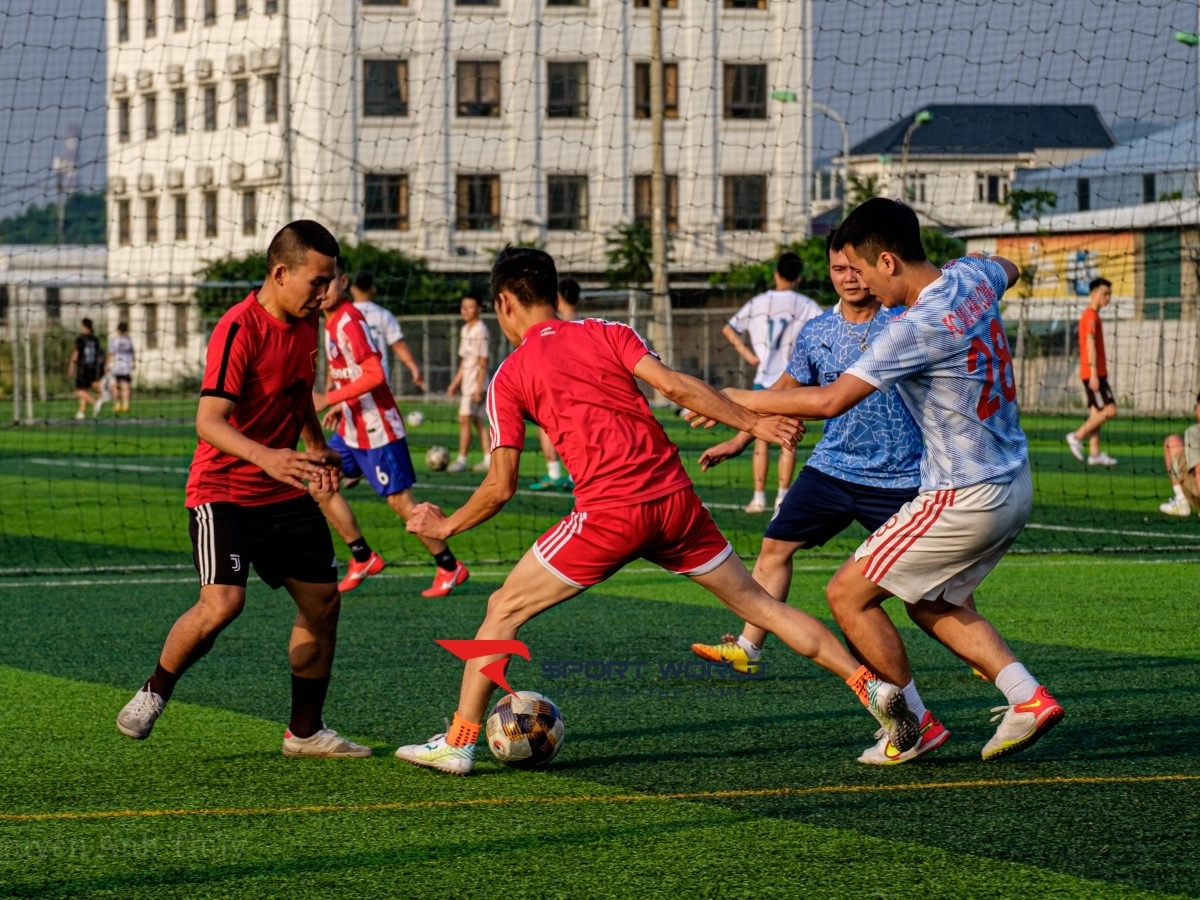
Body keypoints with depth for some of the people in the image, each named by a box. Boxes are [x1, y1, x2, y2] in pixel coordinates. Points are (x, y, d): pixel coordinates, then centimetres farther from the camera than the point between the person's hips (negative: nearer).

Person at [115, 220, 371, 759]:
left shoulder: (306, 324, 5)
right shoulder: (239, 329, -21)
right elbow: (209, 422, -29)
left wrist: (319, 448, 22)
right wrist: (265, 457, -44)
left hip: (285, 494, 8)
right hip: (224, 489, -8)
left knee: (323, 600, 5)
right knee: (224, 602, -23)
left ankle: (305, 731, 19)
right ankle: (154, 693, 2)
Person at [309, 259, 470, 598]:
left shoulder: (350, 322, -19)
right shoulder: (332, 320, 9)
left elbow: (375, 374, -27)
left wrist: (329, 399, -25)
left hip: (377, 427, -10)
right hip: (352, 427, 10)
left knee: (398, 499, -4)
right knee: (319, 484, 7)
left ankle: (449, 567, 8)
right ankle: (363, 558, 15)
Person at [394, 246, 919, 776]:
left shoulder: (509, 378, 8)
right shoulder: (608, 334, 14)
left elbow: (501, 487, 5)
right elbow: (674, 386, -2)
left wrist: (445, 527, 21)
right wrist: (752, 424, 3)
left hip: (608, 514, -3)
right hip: (675, 499, 4)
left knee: (505, 609, 11)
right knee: (757, 603, 14)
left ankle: (458, 742, 9)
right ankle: (872, 687, 7)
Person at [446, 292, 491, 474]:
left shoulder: (480, 330, -14)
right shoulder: (465, 329, 12)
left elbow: (483, 362, -16)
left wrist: (479, 388, -19)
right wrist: (455, 382, 18)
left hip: (476, 383, -9)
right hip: (467, 382, 9)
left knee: (464, 419, -9)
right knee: (478, 421, 9)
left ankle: (462, 460, -5)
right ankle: (488, 460, 10)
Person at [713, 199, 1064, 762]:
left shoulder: (917, 330, -24)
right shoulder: (972, 278, 1)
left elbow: (829, 400, -28)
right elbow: (1009, 270, 28)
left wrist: (739, 399, -18)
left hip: (965, 499, -9)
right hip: (1013, 485, 9)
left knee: (847, 594, 2)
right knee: (932, 605, 24)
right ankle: (1028, 698, 12)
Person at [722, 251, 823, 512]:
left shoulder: (758, 303, 4)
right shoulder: (805, 305, -2)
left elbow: (729, 329, 7)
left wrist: (746, 353, 4)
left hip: (763, 379, 1)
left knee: (761, 440, 5)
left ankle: (759, 498, 2)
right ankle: (782, 497, -1)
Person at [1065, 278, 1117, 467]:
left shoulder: (1091, 315, 18)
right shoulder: (1091, 316, -12)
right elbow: (1090, 345, -19)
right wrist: (1094, 374, -23)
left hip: (1096, 372, 10)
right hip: (1094, 372, -10)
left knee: (1096, 412, 7)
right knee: (1109, 410, -11)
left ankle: (1094, 453, 6)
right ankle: (1077, 436, -6)